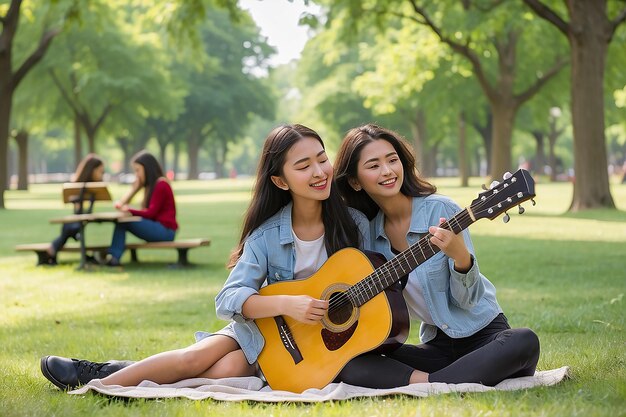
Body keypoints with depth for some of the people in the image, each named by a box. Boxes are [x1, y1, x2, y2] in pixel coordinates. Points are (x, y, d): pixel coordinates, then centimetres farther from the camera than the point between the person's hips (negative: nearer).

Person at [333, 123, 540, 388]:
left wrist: (461, 256, -31)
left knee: (524, 343, -36)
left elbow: (468, 299, -12)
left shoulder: (441, 210, -12)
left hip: (483, 334, -2)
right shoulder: (367, 229, 2)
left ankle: (429, 385, -30)